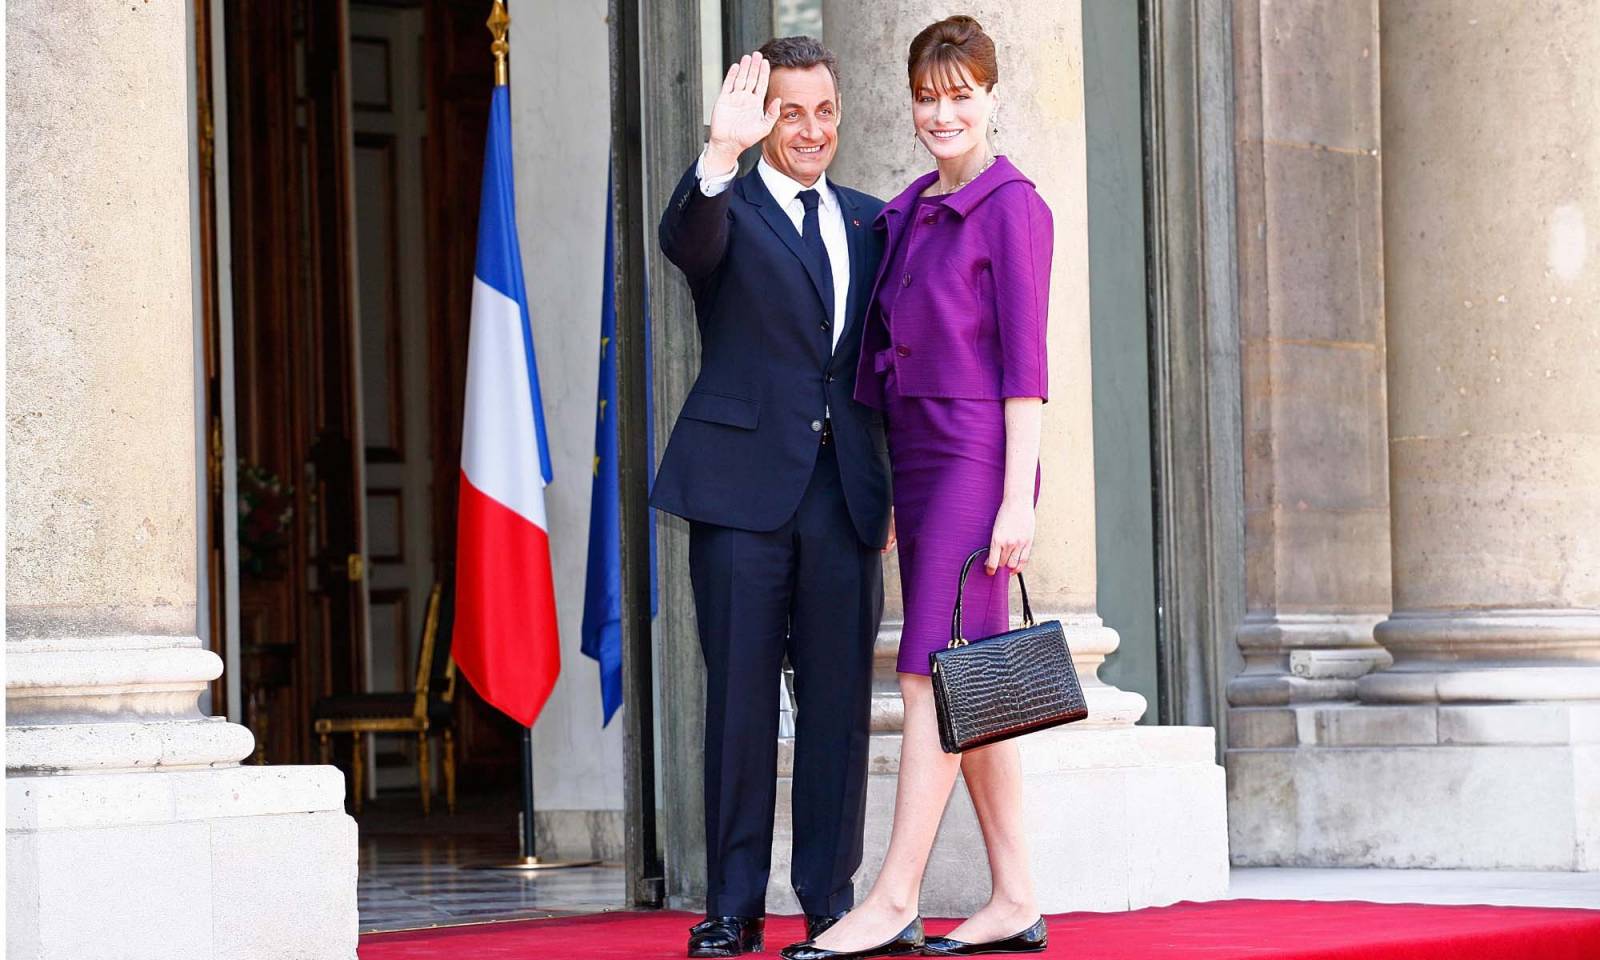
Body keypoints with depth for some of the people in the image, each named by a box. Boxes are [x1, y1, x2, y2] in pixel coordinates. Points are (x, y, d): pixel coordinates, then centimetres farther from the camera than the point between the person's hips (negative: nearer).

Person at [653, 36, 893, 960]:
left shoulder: (868, 221, 15)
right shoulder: (731, 209, 2)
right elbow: (685, 241, -23)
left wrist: (902, 486, 11)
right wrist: (722, 154, -41)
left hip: (846, 489, 4)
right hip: (746, 480, -4)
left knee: (840, 699, 5)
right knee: (741, 697, 0)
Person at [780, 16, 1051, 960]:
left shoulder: (1012, 206, -6)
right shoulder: (907, 213, 17)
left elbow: (1025, 363, -11)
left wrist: (1017, 497, -16)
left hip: (977, 459, -8)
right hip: (914, 461, 8)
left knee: (936, 679, -11)